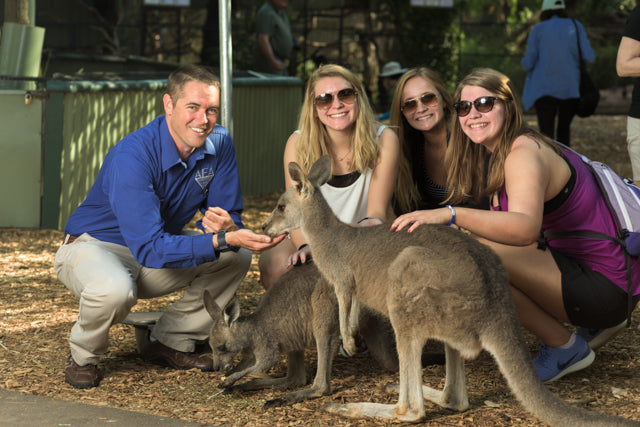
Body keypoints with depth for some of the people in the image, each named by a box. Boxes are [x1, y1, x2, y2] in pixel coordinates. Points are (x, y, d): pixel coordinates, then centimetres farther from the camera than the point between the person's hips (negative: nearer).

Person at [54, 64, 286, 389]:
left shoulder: (219, 144, -13)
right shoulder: (132, 156, -33)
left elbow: (231, 218, -7)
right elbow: (149, 248, -38)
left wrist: (228, 226, -34)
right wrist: (223, 240, -46)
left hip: (160, 248, 7)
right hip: (95, 245, -7)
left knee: (237, 256, -10)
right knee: (115, 289, -40)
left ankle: (168, 342, 5)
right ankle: (83, 357, -6)